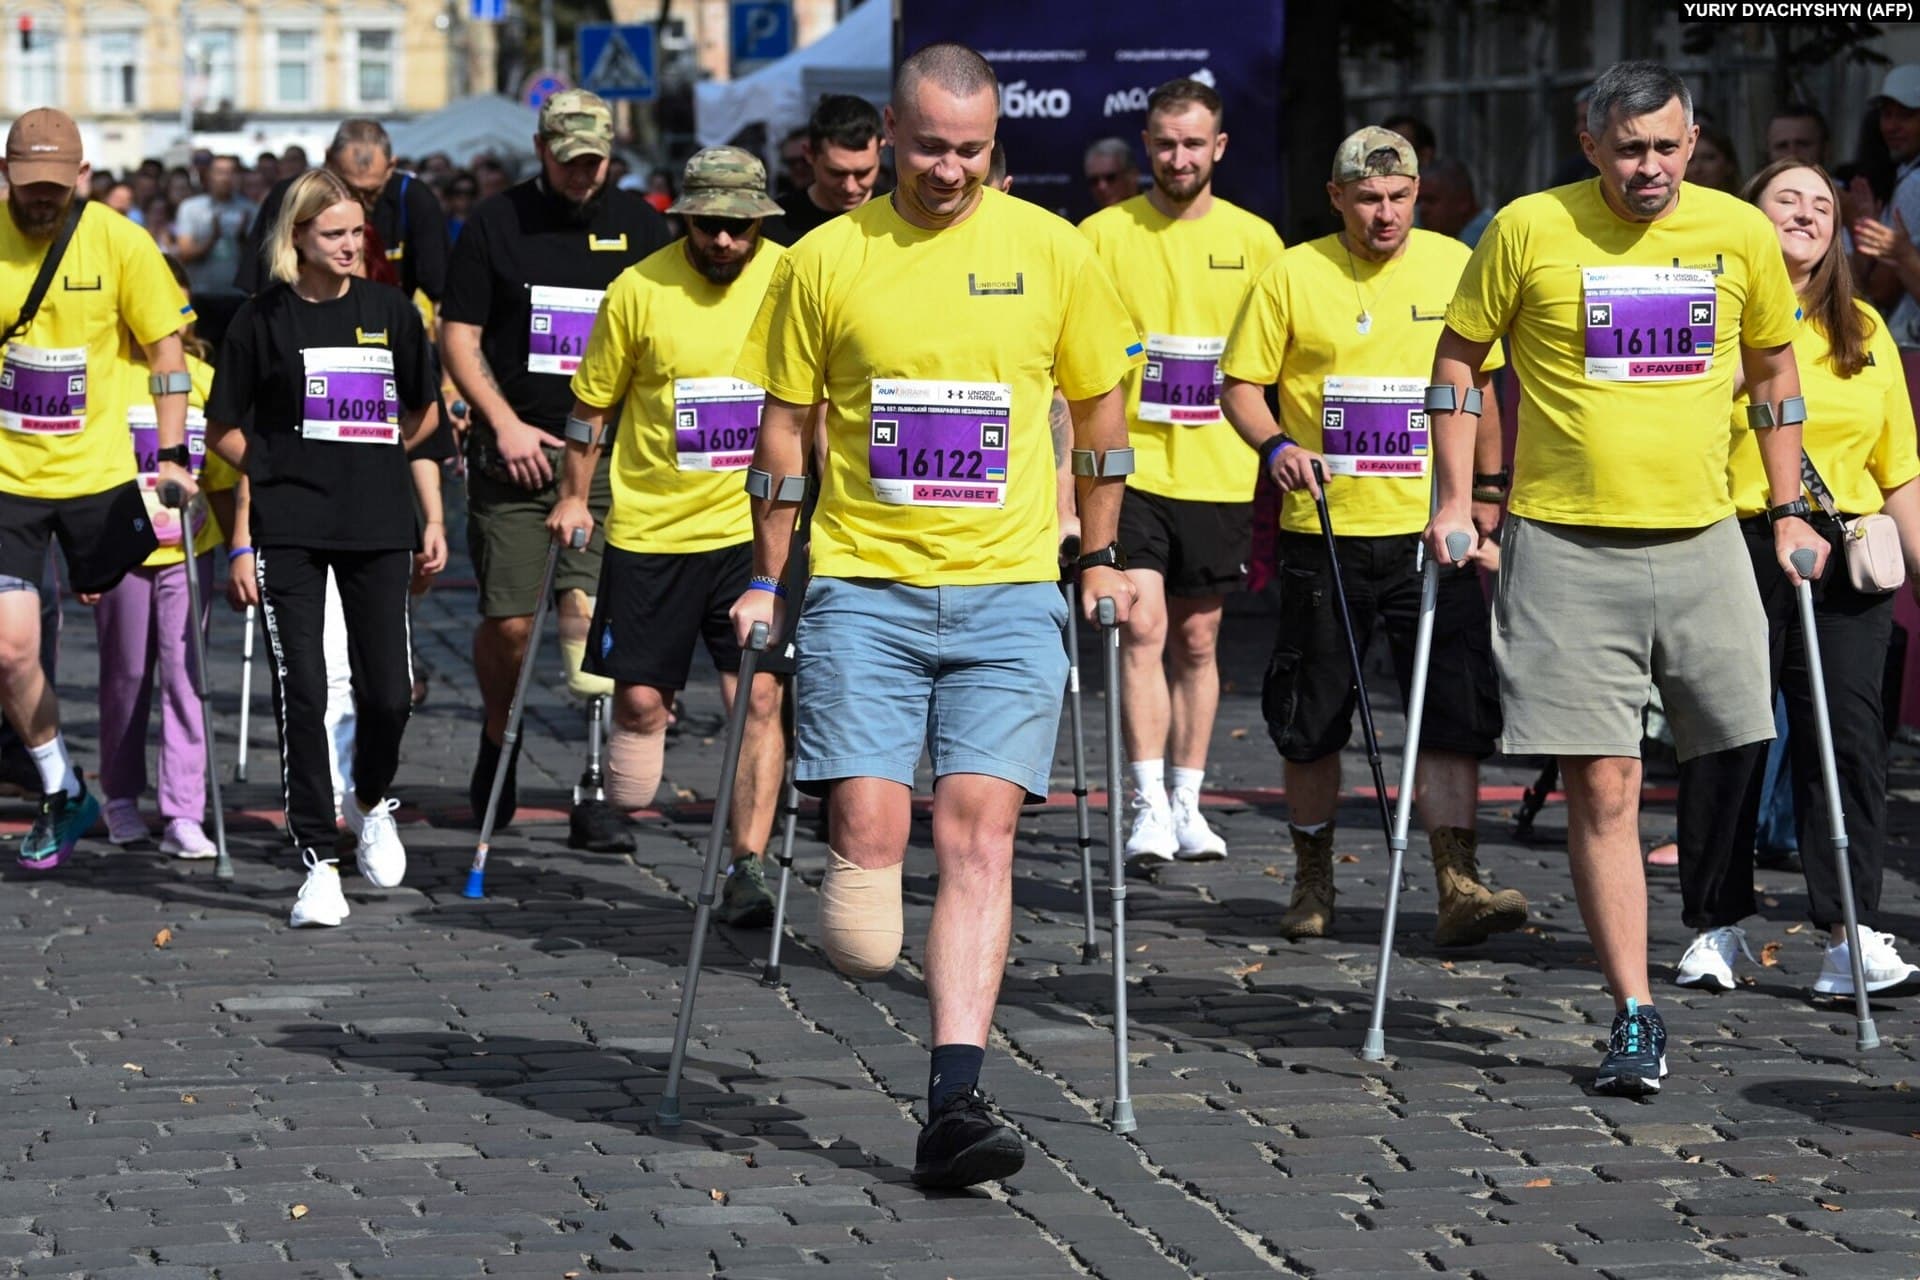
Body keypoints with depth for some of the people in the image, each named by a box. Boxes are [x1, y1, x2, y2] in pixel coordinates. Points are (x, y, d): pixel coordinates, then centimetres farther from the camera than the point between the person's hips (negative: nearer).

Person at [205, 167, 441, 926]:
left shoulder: (390, 310, 6)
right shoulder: (264, 318, 0)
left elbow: (423, 414, 18)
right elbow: (223, 430, 7)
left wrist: (370, 459, 11)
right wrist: (278, 467, 1)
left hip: (379, 525, 2)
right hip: (289, 530, -2)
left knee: (389, 692, 1)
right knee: (301, 691, -7)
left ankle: (371, 805, 32)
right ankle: (317, 862, -2)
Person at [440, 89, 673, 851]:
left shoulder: (637, 224, 9)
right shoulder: (495, 223, 4)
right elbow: (458, 337, 4)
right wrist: (504, 422, -7)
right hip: (514, 450, 0)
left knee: (593, 616, -10)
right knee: (508, 624, 0)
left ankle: (596, 792, -9)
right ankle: (498, 741, 28)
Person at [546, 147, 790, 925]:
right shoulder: (640, 290, -7)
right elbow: (593, 400, 6)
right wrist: (574, 495, 8)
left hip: (753, 525, 0)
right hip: (650, 525, 0)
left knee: (759, 694, -7)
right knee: (640, 696, 3)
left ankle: (749, 864, -2)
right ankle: (624, 805, 30)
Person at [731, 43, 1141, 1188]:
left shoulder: (1051, 252, 4)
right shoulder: (826, 260, 3)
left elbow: (1101, 406, 15)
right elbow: (784, 426, 10)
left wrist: (1100, 557, 12)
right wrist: (770, 582, 9)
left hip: (1008, 592, 0)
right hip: (863, 584, 0)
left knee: (977, 832, -9)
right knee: (869, 827, -12)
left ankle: (954, 1103, -12)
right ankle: (865, 962, 23)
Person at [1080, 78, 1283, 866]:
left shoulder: (1254, 241, 6)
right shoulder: (1103, 235, 0)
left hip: (1217, 473, 2)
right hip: (1128, 467, -2)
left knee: (1196, 640, 9)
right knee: (1143, 628, -13)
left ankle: (1186, 802, 18)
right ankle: (1147, 803, -13)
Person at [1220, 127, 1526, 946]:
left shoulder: (1453, 266, 5)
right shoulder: (1293, 274, -1)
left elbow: (1479, 382, 15)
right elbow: (1241, 383, 2)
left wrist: (1486, 490, 10)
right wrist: (1274, 444, -17)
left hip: (1432, 531, 1)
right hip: (1326, 532, -1)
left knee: (1453, 714, -9)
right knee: (1310, 723, 7)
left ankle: (1458, 886, -11)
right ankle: (1313, 884, 23)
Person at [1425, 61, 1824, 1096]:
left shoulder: (1739, 234, 3)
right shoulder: (1530, 228, -4)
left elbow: (1774, 370, 17)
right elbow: (1458, 357, 7)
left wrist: (1788, 513, 13)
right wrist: (1456, 503, 1)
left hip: (1700, 540, 3)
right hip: (1565, 544, -2)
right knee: (1601, 788, -5)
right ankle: (1634, 1018, 0)